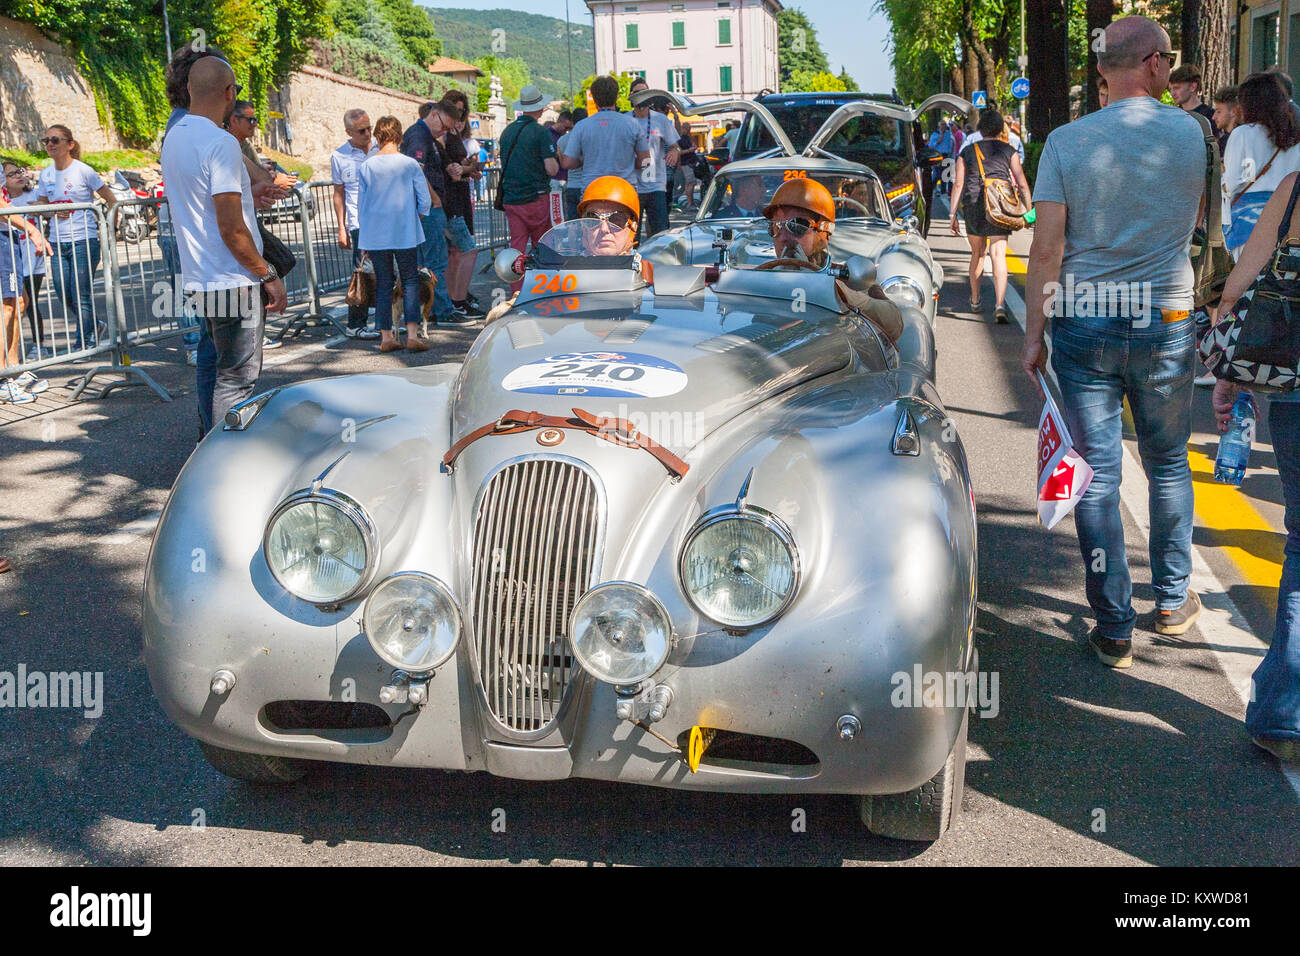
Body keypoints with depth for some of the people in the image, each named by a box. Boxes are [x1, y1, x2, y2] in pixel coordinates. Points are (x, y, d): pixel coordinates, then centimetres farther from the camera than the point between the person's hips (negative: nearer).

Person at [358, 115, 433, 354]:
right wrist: (417, 216, 19)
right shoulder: (410, 164, -5)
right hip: (405, 233, -2)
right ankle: (412, 334, -6)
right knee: (410, 281, 4)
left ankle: (386, 336, 8)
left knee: (383, 283, 8)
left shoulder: (366, 167, 0)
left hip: (376, 234, 2)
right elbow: (425, 201, -2)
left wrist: (364, 236, 16)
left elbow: (360, 204, 6)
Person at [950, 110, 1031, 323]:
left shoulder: (967, 152, 11)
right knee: (998, 255, -8)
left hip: (972, 205, 2)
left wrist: (952, 214, 5)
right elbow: (1022, 183, 3)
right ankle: (1000, 304, -24)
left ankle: (975, 300, 31)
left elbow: (958, 184, 5)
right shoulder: (1009, 151, 8)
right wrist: (1028, 210, 8)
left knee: (977, 253, 20)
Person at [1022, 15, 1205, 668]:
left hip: (1082, 324, -1)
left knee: (1096, 475, 4)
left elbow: (1046, 249, -9)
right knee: (1168, 467, 18)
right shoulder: (1190, 134, -2)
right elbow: (1202, 218, 15)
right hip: (1164, 325, 1)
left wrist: (1033, 334, -2)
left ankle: (1113, 629, 9)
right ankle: (1173, 602, 30)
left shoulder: (1065, 142, -5)